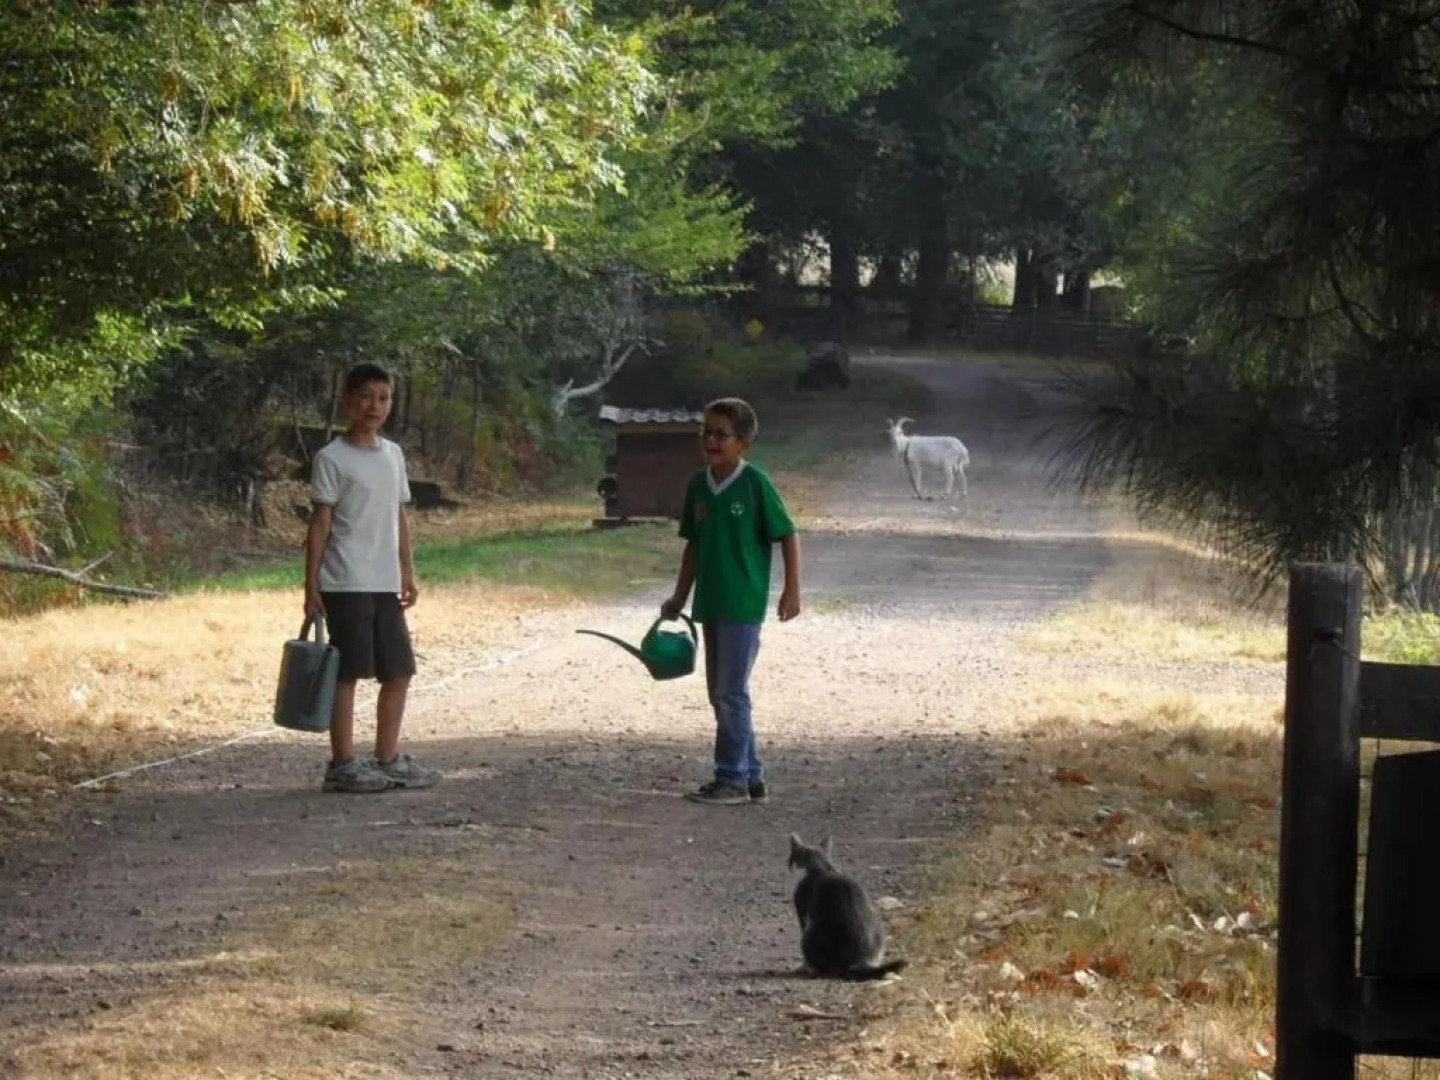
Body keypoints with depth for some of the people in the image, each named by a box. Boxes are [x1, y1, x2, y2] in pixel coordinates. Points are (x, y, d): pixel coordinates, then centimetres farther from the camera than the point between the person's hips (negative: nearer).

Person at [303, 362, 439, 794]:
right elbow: (320, 524, -8)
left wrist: (408, 573, 14)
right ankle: (342, 765, 0)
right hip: (346, 584, -7)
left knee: (399, 671, 9)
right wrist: (311, 587, -10)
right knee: (348, 673, -5)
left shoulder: (393, 455, 13)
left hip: (386, 584, 7)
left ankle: (387, 759, 19)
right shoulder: (332, 458, -6)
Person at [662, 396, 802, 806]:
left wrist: (792, 589, -12)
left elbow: (788, 536, -7)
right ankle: (751, 775, 19)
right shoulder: (698, 485, 7)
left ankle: (732, 778, 1)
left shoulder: (756, 484, -11)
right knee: (720, 693, 10)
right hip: (710, 604, 7)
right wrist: (680, 596, 16)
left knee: (731, 693, -6)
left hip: (744, 605, -7)